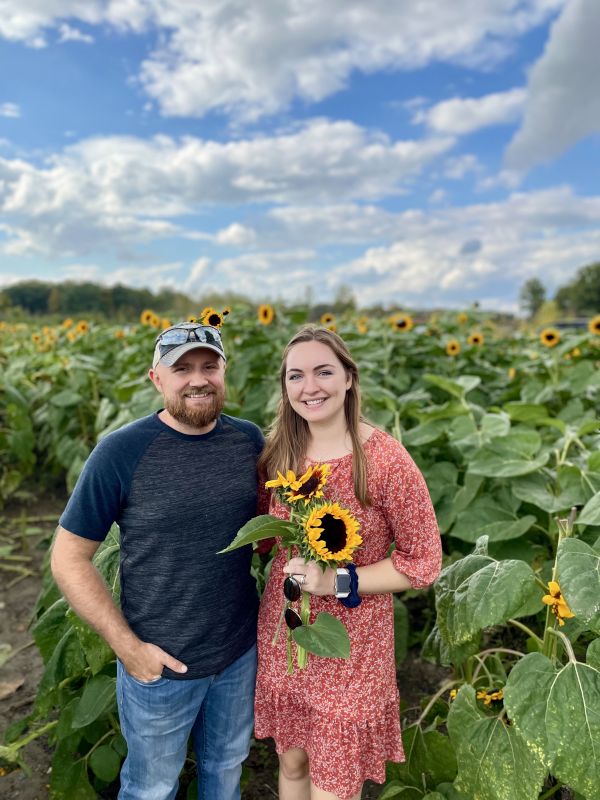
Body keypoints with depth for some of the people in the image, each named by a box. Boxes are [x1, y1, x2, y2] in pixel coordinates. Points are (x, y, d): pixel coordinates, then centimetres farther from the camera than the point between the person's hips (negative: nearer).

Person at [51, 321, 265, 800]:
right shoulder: (121, 452, -19)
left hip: (241, 650, 3)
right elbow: (69, 559, -12)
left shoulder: (250, 440, -8)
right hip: (159, 663, -3)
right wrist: (127, 645, -15)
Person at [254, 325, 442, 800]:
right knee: (291, 761, 25)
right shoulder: (280, 453, -5)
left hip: (350, 647, -4)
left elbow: (424, 562, -12)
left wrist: (338, 581, -22)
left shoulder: (386, 459, -21)